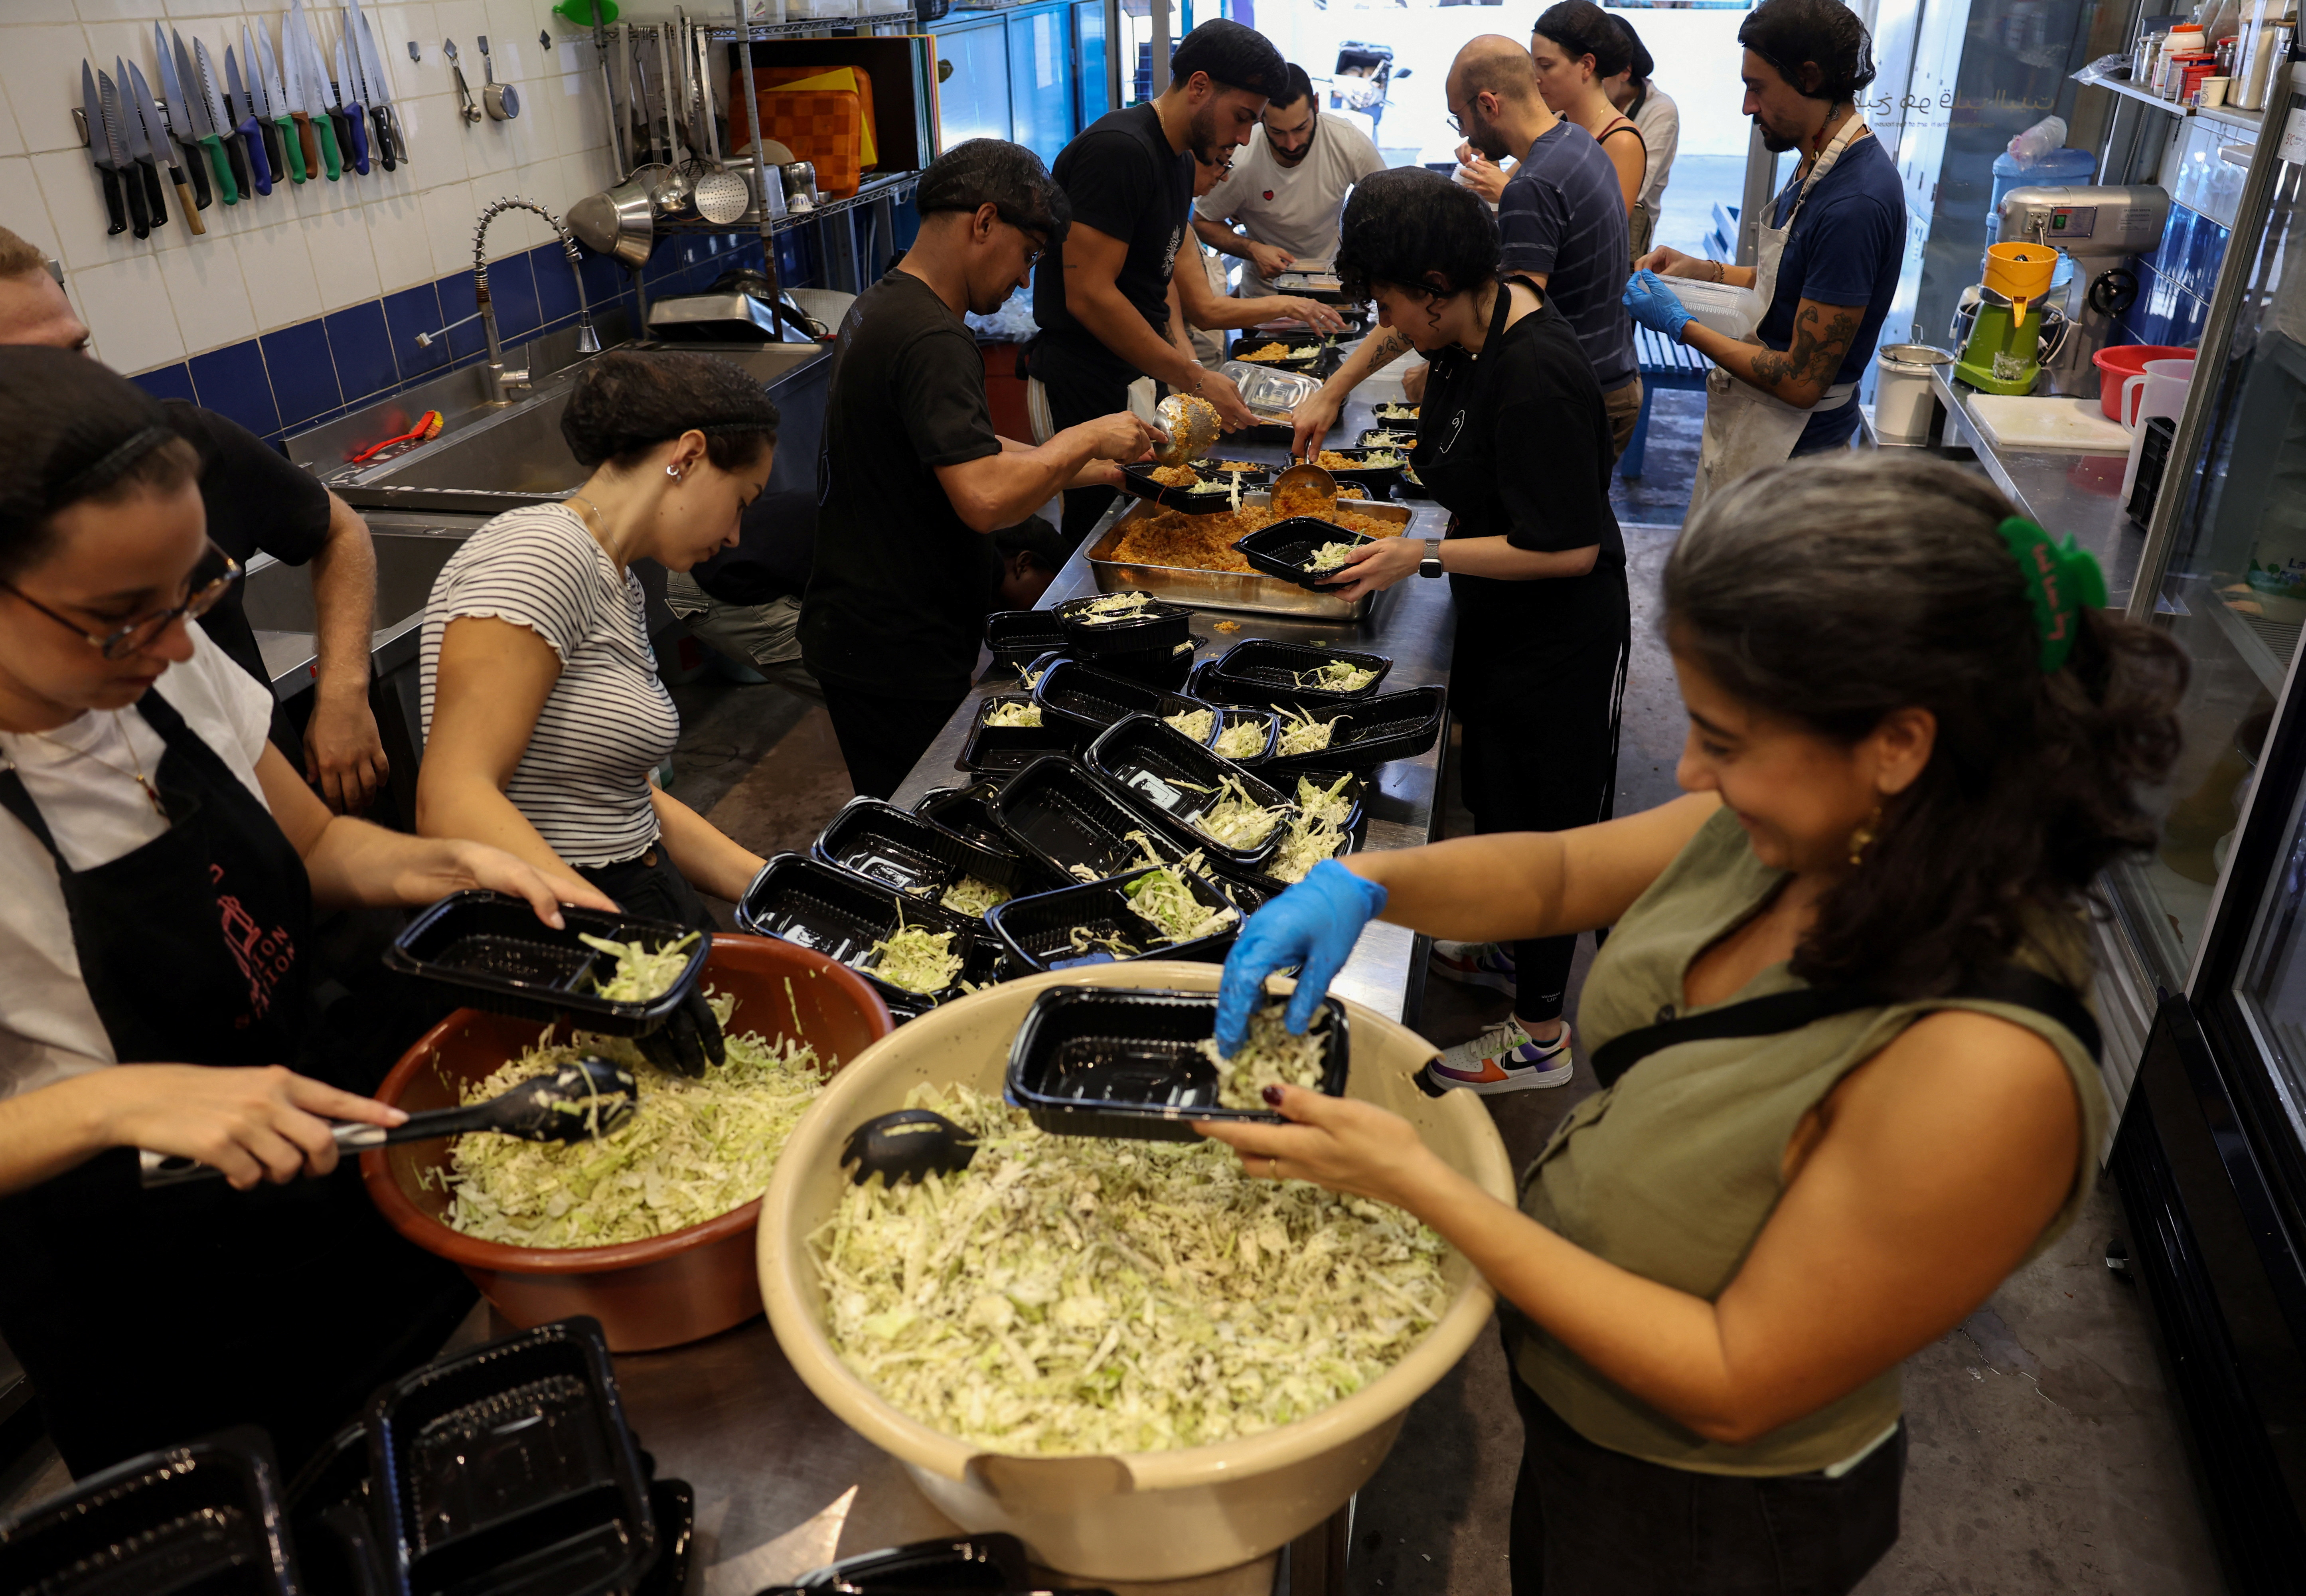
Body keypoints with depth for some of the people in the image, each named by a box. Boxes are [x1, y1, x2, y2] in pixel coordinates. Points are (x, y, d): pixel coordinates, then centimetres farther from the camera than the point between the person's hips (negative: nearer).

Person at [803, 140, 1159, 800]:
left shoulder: (881, 306, 12)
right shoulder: (932, 339, -22)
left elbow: (962, 450, 20)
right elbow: (986, 500, -32)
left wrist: (1092, 467, 16)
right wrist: (1085, 440, -16)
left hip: (855, 638, 10)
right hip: (899, 660, -10)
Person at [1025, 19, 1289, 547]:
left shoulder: (1180, 160, 13)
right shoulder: (1117, 151, -18)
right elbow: (1089, 295, -23)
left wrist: (1187, 360, 6)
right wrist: (1194, 379, -18)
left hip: (1134, 376, 10)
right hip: (1084, 389, -9)